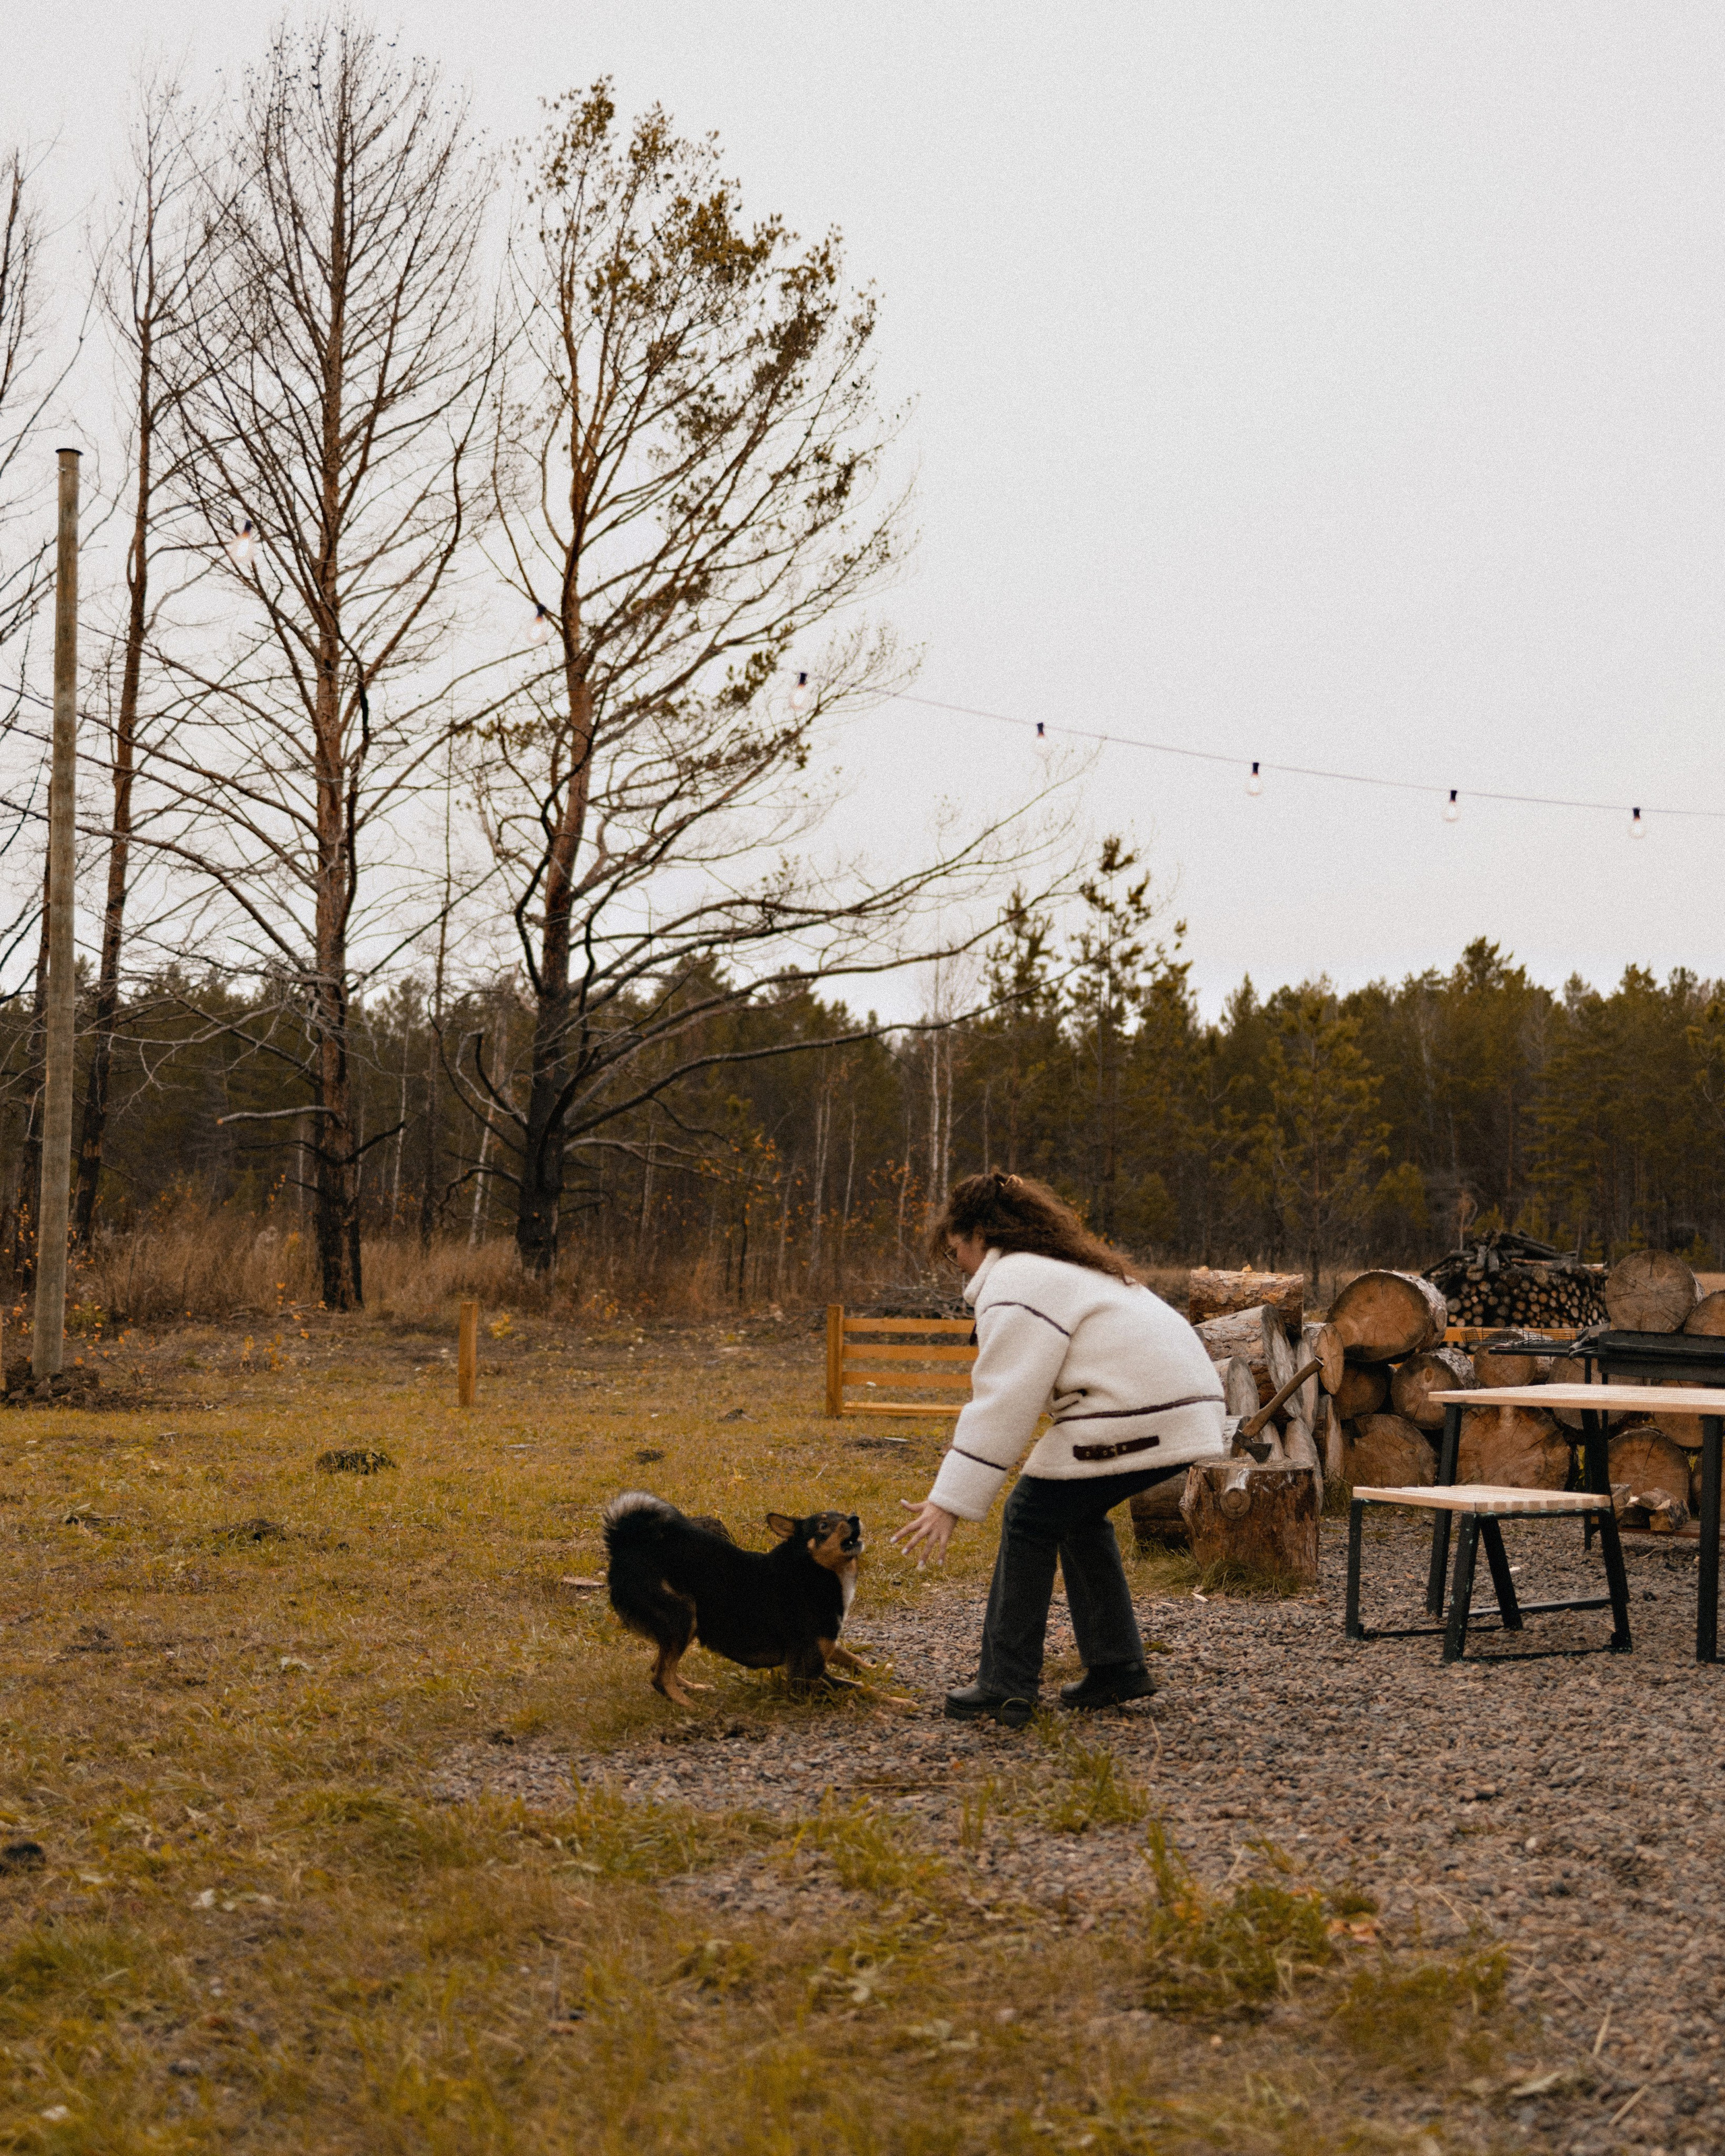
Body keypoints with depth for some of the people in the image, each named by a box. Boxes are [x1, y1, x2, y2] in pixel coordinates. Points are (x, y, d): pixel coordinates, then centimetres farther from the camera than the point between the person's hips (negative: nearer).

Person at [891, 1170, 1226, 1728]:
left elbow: (1003, 1404, -15)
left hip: (1133, 1413, -10)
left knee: (1031, 1519, 1)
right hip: (1183, 1406, 10)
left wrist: (950, 1502, -16)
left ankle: (1004, 1689, 2)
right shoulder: (1069, 1266, 26)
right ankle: (1117, 1666, 24)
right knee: (1077, 1515, 24)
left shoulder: (1013, 1283, -7)